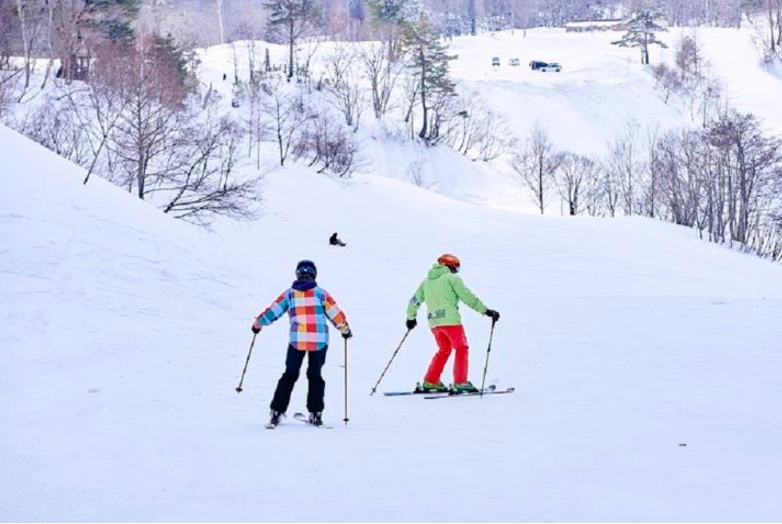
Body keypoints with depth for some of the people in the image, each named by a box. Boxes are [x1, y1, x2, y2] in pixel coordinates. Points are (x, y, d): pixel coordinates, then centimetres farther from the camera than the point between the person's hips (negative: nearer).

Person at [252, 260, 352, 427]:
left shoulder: (290, 294, 6)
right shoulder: (321, 293, 5)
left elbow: (272, 311, 8)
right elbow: (336, 314, 5)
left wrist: (258, 324, 25)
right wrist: (345, 330, 23)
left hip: (297, 340, 0)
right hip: (319, 340, 0)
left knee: (289, 376, 10)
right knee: (315, 376, 15)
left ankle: (276, 412, 4)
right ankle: (315, 413, 9)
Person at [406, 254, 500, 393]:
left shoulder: (426, 281, 20)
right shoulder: (452, 278, 2)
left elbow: (414, 301, 26)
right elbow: (468, 296, -6)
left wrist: (411, 317, 42)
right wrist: (486, 311, -5)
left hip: (434, 322, 6)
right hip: (450, 319, -6)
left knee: (444, 350, 21)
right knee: (461, 349, 1)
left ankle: (430, 382, 18)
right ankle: (460, 382, -9)